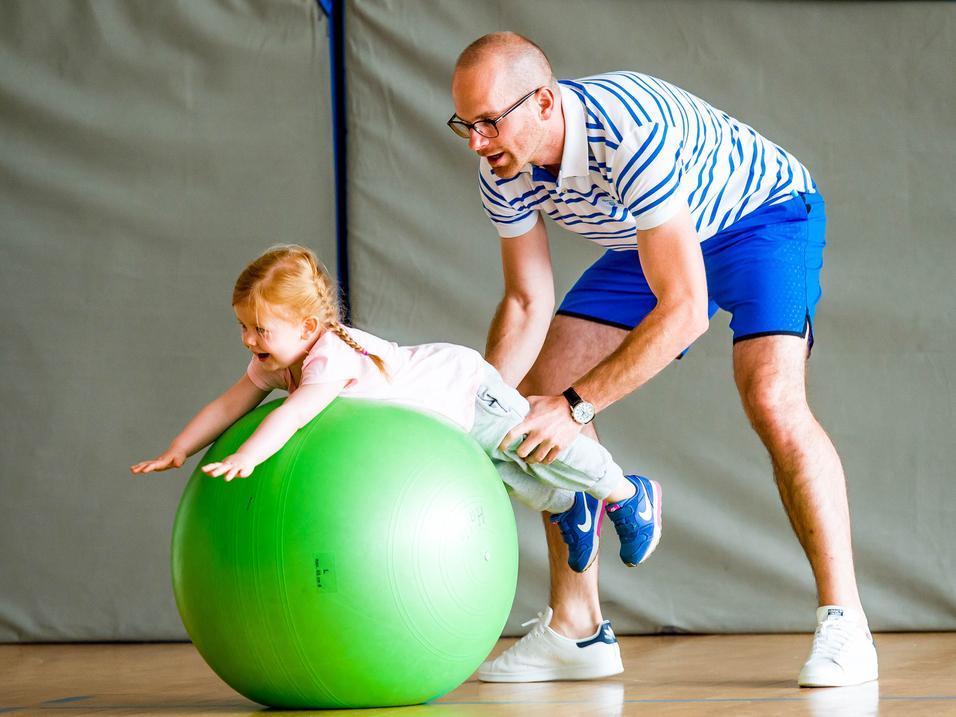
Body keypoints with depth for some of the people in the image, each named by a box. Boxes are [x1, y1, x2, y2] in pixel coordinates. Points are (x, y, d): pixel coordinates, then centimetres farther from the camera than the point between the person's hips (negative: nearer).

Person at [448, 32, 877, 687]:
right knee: (541, 386, -4)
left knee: (771, 398, -30)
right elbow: (526, 304, -6)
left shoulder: (630, 133, -41)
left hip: (764, 212, -7)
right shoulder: (502, 172, -18)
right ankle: (577, 631, 2)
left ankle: (844, 625, -20)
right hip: (654, 240, 7)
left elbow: (685, 310, -41)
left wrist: (576, 405, -43)